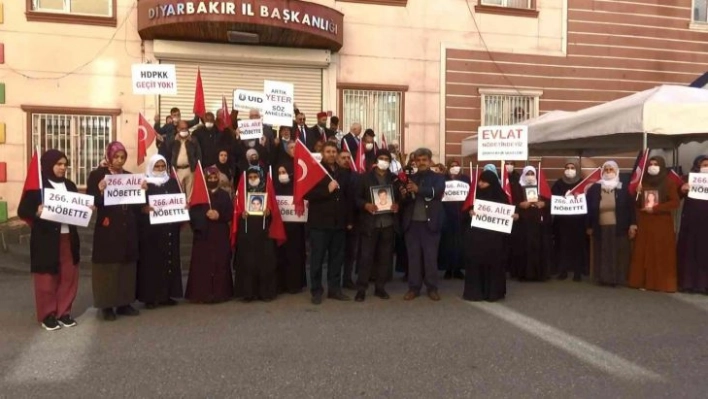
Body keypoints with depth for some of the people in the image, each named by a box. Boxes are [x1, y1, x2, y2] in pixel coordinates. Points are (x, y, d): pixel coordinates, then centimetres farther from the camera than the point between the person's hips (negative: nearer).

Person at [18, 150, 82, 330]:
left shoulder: (70, 185, 11)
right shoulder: (36, 185, -5)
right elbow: (22, 211, -8)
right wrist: (36, 213, -28)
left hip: (68, 239, 5)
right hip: (46, 240, -5)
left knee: (69, 277, 8)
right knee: (47, 279, 4)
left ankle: (64, 312, 21)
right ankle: (47, 315, 16)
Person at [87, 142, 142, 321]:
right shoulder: (97, 174, -2)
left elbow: (137, 204, 13)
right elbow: (90, 200, -9)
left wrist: (143, 190, -4)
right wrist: (100, 190, -26)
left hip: (128, 229, 5)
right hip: (107, 229, -5)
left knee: (127, 265, 8)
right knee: (108, 266, -2)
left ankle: (124, 303, 17)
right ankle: (107, 306, 6)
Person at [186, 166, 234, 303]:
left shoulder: (224, 195, 11)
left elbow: (230, 213, 3)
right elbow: (193, 213, -4)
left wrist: (219, 215, -15)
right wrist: (206, 214, -20)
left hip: (220, 236, 2)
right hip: (203, 235, -2)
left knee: (220, 264, 2)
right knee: (203, 264, -4)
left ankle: (220, 293, 8)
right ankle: (202, 294, 0)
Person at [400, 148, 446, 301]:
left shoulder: (438, 177, 5)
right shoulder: (410, 179, 13)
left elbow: (438, 192, -16)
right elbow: (405, 201, 7)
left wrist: (418, 190, -29)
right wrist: (404, 195, -17)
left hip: (430, 223, -2)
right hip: (412, 223, 3)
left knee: (431, 256, 3)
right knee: (413, 256, 6)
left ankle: (432, 288, 13)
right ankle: (414, 287, 14)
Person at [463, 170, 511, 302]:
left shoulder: (500, 196, 0)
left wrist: (514, 215, -17)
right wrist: (469, 212, -18)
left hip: (494, 238, -1)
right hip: (475, 236, 1)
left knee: (493, 263, 3)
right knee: (474, 262, 1)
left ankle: (493, 292, 14)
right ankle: (474, 291, 10)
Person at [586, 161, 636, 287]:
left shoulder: (624, 188, 2)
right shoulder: (594, 189, 4)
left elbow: (630, 207, 0)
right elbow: (589, 209, 6)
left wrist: (632, 225, -7)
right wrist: (589, 227, 4)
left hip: (619, 229, -1)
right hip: (600, 229, 1)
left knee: (618, 255, 1)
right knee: (603, 255, 5)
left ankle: (618, 279, 9)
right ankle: (603, 278, 12)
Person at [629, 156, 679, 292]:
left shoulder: (668, 183, 0)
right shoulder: (643, 182, 12)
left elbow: (675, 203, -8)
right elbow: (637, 204, 17)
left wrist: (654, 208, -14)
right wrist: (637, 194, -3)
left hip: (662, 224, -4)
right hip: (644, 224, 4)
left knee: (662, 254, -1)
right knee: (643, 253, 3)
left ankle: (663, 283, 4)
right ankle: (644, 281, 8)